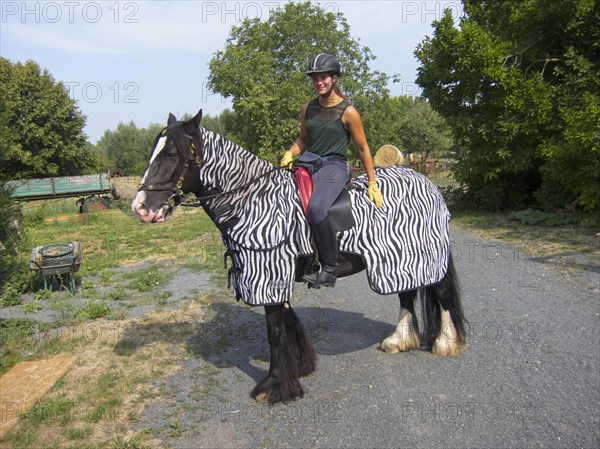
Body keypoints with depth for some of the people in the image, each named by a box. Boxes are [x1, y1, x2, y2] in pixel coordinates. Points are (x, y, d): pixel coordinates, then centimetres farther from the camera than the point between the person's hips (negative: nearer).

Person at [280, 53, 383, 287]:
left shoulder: (348, 112, -4)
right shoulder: (308, 108, 12)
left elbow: (363, 149, 1)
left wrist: (373, 184, -1)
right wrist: (290, 154, 0)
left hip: (335, 167, -7)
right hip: (309, 165, 7)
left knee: (315, 208, -33)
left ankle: (329, 269, -21)